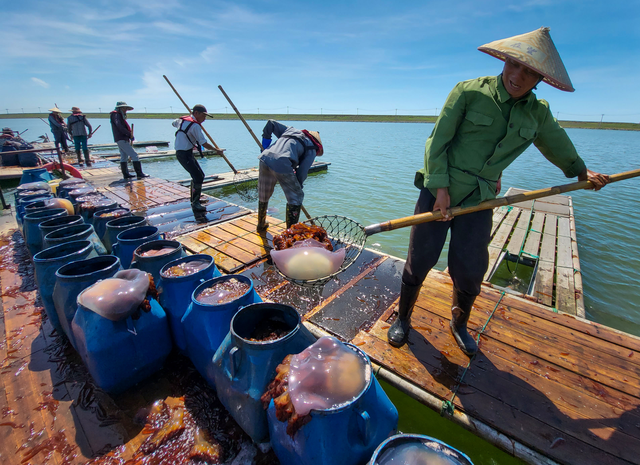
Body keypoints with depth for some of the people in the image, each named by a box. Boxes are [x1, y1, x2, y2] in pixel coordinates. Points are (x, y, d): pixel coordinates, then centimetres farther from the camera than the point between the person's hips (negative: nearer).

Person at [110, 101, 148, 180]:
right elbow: (120, 127, -20)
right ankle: (139, 173, -18)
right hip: (121, 139, -11)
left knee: (124, 157, 11)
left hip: (123, 139, 11)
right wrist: (130, 134, -20)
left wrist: (130, 135, 1)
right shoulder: (116, 115, -6)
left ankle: (126, 174, 15)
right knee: (134, 155, -14)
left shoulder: (119, 116, 23)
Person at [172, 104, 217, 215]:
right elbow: (204, 144, -18)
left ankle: (194, 199, 27)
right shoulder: (195, 125, -15)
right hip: (184, 154, -10)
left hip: (186, 153, 10)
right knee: (198, 178, -14)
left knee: (199, 175, 16)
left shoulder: (183, 119, 13)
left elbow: (174, 123, 36)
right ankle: (195, 204, -12)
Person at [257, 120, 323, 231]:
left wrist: (266, 139, 39)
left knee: (263, 195, 25)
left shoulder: (290, 130, 31)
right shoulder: (311, 148, 14)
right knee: (296, 198, 12)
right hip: (282, 165, -6)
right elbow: (302, 171, 5)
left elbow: (270, 123, 31)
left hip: (265, 159, 6)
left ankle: (261, 225, 45)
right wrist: (298, 186, 18)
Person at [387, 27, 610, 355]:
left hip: (479, 199, 4)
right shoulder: (469, 91, -6)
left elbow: (557, 144, 27)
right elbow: (437, 140, -9)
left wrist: (581, 171, 33)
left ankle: (459, 325, 33)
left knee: (470, 271, 5)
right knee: (420, 261, 1)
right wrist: (440, 187, -14)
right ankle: (402, 318, 24)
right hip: (439, 189, -3)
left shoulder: (537, 113, 8)